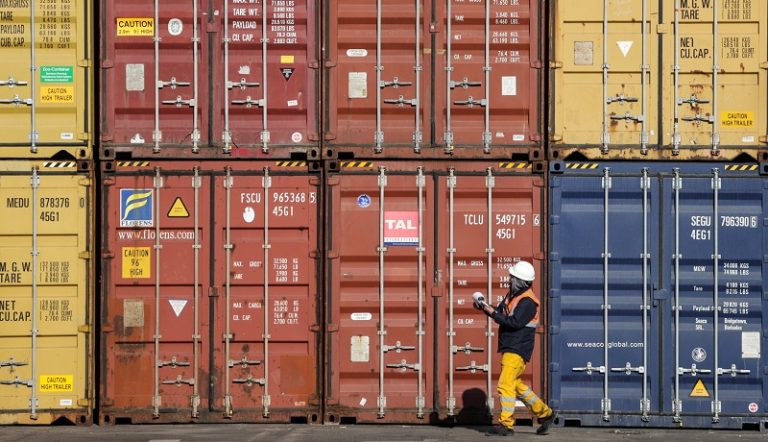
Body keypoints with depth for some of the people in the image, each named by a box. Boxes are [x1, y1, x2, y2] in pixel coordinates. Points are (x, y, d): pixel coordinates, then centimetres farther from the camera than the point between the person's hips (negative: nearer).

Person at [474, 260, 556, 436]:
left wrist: (491, 311, -22)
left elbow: (514, 322, -25)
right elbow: (501, 314, 14)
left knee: (505, 385, -13)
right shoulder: (512, 295, 14)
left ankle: (506, 424, -10)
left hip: (518, 350, -10)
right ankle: (545, 413, 26)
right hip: (509, 348, 10)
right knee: (515, 385, 16)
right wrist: (485, 307, -4)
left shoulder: (528, 301, -17)